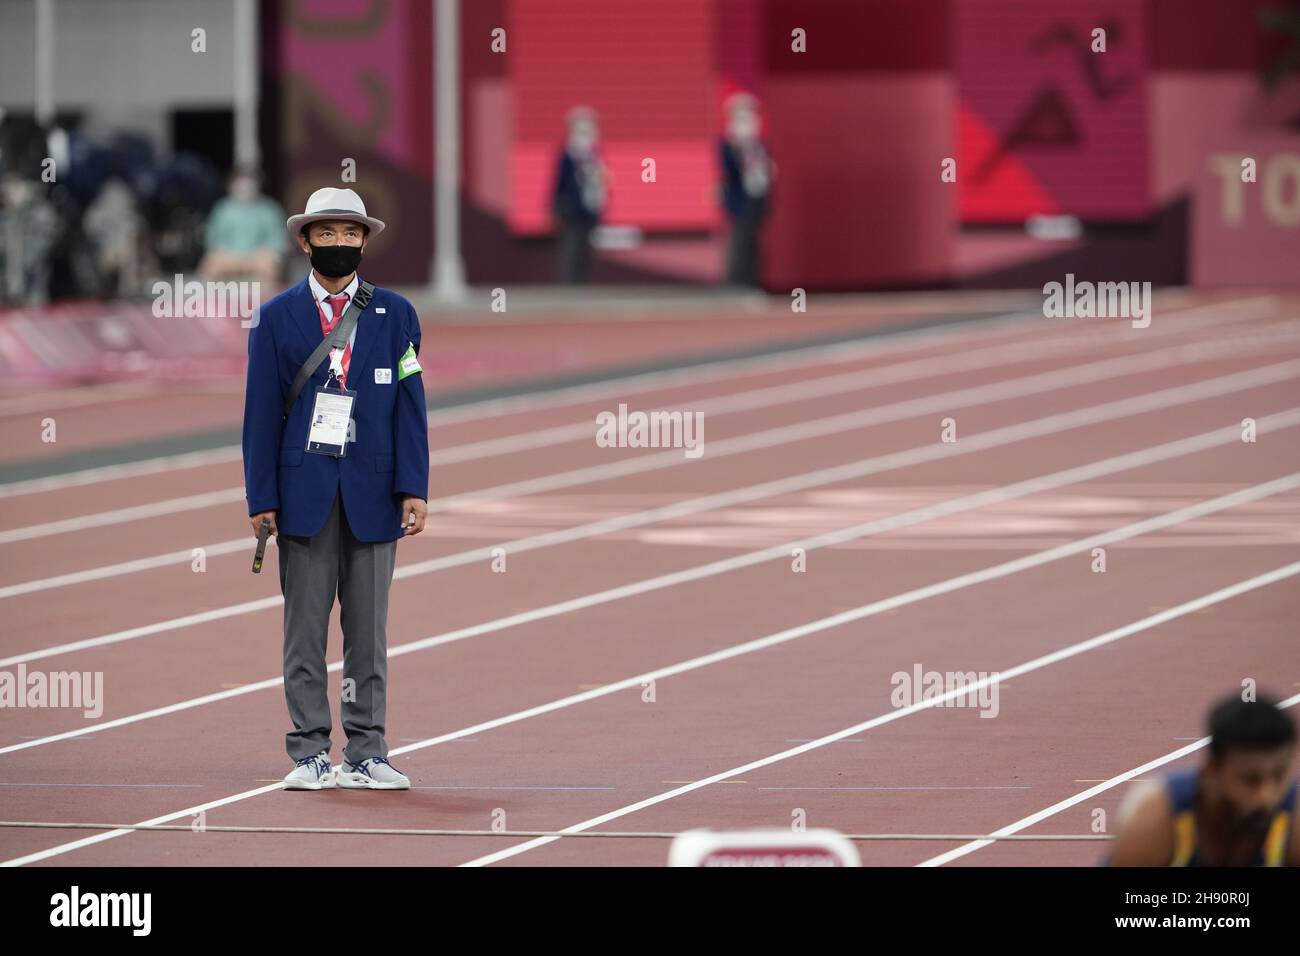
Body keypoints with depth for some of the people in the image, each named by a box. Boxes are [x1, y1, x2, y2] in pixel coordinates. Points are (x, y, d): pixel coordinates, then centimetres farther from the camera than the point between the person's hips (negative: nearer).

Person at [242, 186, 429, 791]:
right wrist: (262, 497, -3)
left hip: (372, 493, 1)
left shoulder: (394, 315, 8)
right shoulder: (277, 318, 6)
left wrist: (413, 488, -4)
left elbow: (409, 406, 5)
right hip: (304, 492, -1)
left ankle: (366, 754, 8)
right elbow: (262, 412, 4)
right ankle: (309, 754, 4)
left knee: (368, 630, 4)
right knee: (305, 629, 0)